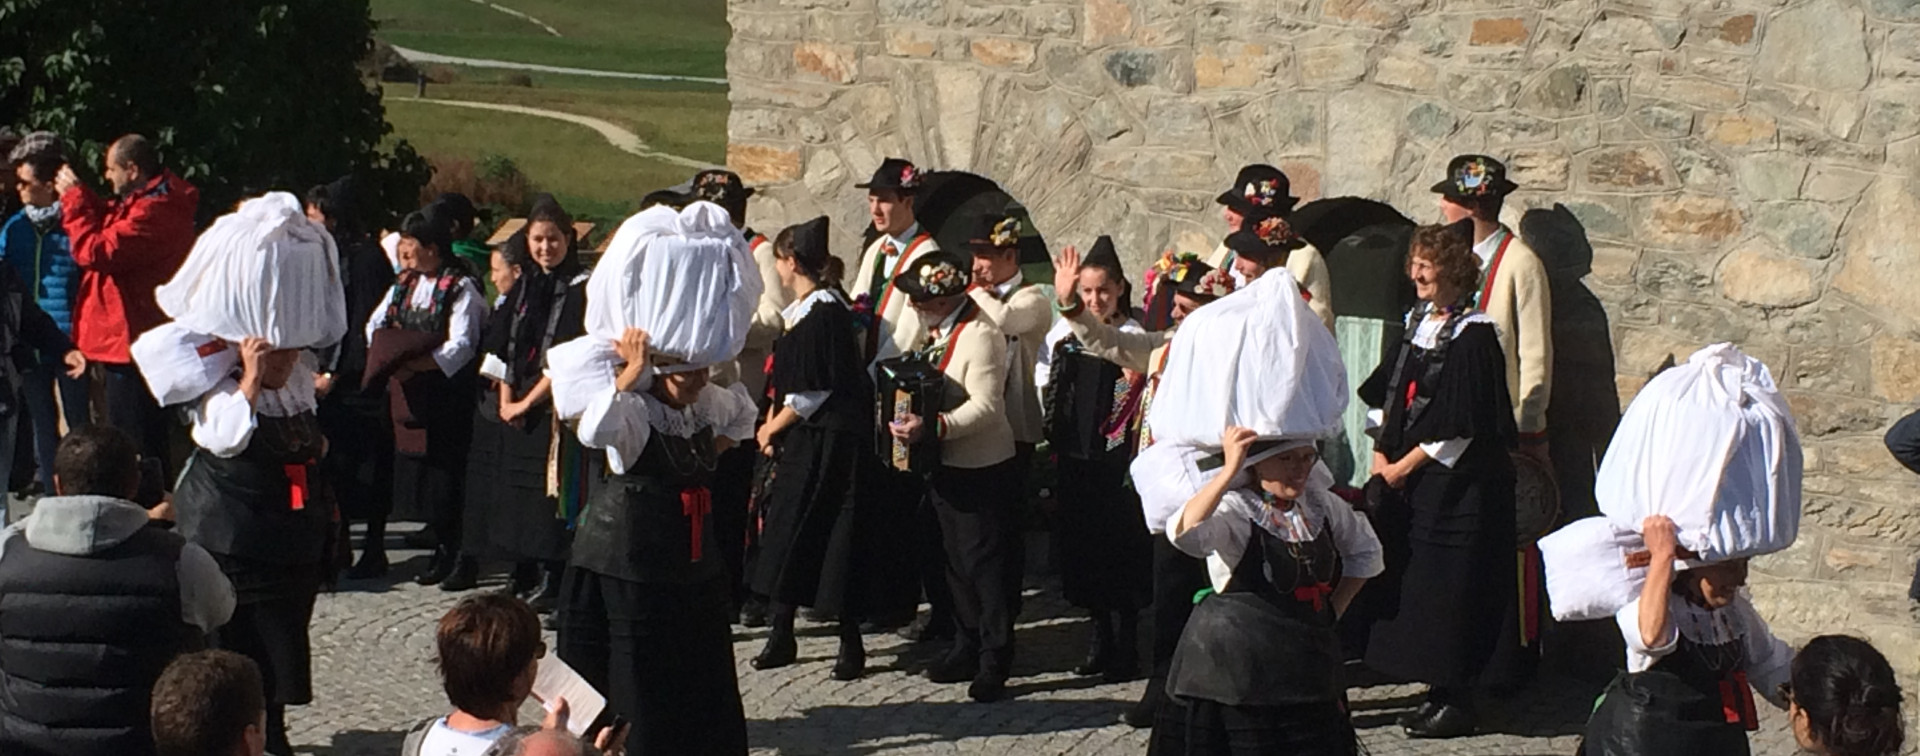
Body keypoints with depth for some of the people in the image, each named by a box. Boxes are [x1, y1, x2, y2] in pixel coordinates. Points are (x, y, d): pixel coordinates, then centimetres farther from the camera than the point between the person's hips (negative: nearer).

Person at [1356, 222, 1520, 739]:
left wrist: (1405, 465, -12)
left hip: (1458, 484, -8)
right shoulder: (1418, 325, 11)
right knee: (1412, 583, 10)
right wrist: (1381, 454, 2)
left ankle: (1457, 701, 4)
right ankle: (1438, 692, 18)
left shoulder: (1473, 334, -13)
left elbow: (1460, 427, -17)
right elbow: (1387, 396, 15)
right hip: (1407, 482, 8)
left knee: (1449, 586, -4)